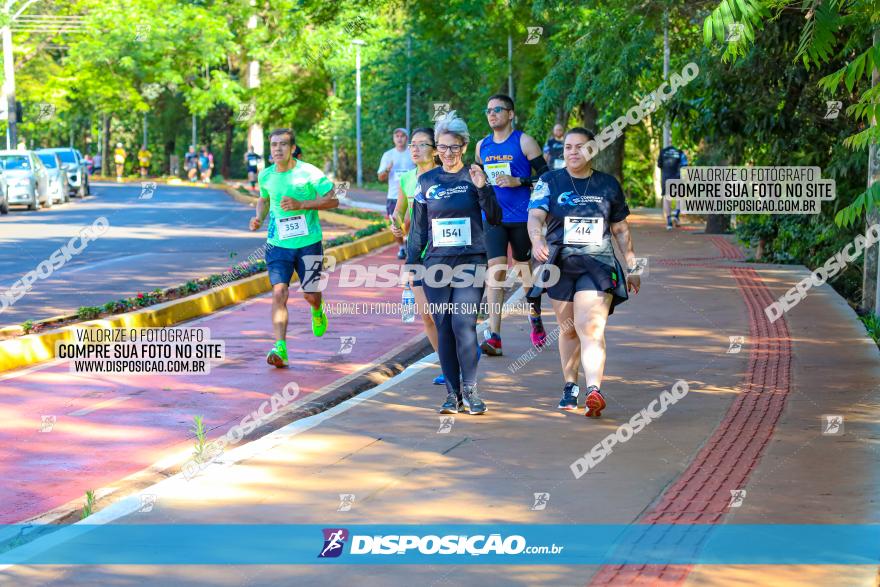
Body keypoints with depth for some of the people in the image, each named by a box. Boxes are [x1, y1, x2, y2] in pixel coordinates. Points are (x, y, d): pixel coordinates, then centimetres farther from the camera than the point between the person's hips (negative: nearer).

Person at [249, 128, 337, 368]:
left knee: (310, 295, 8)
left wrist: (301, 204, -21)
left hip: (308, 243, -2)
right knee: (279, 293, -15)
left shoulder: (308, 173, -10)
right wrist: (259, 217, 3)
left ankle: (317, 311, 47)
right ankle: (280, 349, -19)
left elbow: (333, 200, -10)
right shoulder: (265, 175, 3)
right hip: (278, 245, 2)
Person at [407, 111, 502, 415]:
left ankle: (470, 390, -2)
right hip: (436, 264, 3)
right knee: (443, 328, 3)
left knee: (463, 325, -13)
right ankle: (452, 393, 11)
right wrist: (410, 264, 11)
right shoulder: (426, 181, 8)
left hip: (470, 262, -2)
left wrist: (483, 188, -15)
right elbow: (418, 227, 13)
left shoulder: (474, 176, 2)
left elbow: (495, 218, 0)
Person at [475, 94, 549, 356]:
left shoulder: (524, 142, -3)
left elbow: (545, 176, -5)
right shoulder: (482, 146, 11)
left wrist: (518, 182, -17)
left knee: (526, 268, 10)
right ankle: (494, 337, -16)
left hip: (521, 217, -2)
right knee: (495, 271, -10)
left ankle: (535, 318, 37)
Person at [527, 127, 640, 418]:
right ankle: (570, 387, 28)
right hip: (560, 264, 1)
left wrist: (632, 268, 18)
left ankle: (594, 390, -30)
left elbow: (621, 230, 16)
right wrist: (537, 240, -33)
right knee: (568, 329, 11)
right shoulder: (550, 182, 4)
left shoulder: (608, 185, 8)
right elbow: (535, 216, -11)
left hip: (598, 264, -1)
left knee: (591, 328, -17)